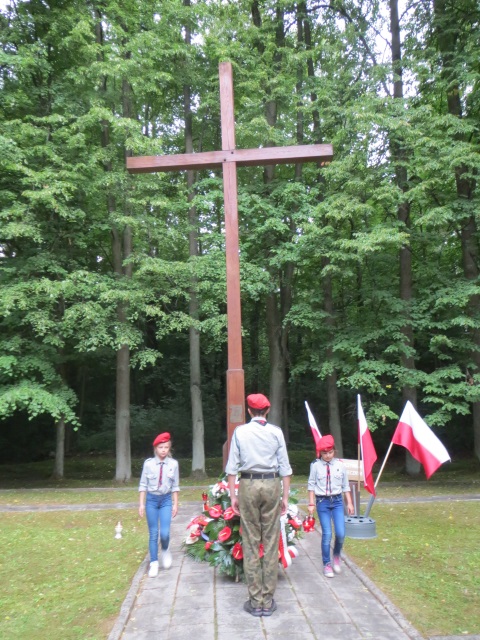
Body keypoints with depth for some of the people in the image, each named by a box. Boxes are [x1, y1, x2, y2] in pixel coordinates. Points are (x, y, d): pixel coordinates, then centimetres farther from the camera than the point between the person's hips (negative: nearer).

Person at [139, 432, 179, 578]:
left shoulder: (173, 464, -5)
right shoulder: (148, 463, -7)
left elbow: (175, 486, 2)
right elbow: (143, 485, -1)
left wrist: (175, 504, 3)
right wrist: (141, 504, -2)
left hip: (166, 499, 0)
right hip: (151, 499, 0)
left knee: (164, 532, -10)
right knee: (153, 533, 6)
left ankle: (165, 551, 23)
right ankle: (154, 563, 21)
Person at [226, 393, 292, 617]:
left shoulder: (240, 431, 0)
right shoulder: (276, 431, 1)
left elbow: (232, 467, -1)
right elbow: (285, 468, 1)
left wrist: (233, 496, 6)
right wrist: (285, 497, 9)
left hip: (248, 485, -1)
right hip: (272, 485, 1)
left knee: (251, 543, 6)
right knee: (271, 542, 8)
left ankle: (255, 601, 14)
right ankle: (268, 601, 16)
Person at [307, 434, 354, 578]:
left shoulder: (340, 465, 0)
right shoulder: (316, 465, -5)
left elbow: (345, 485, 8)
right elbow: (311, 485, 1)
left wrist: (349, 503, 8)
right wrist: (311, 504, -2)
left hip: (337, 501, 2)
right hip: (322, 502, -2)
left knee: (341, 533, -6)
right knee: (327, 534, -3)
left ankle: (336, 556, 25)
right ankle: (327, 564, 16)